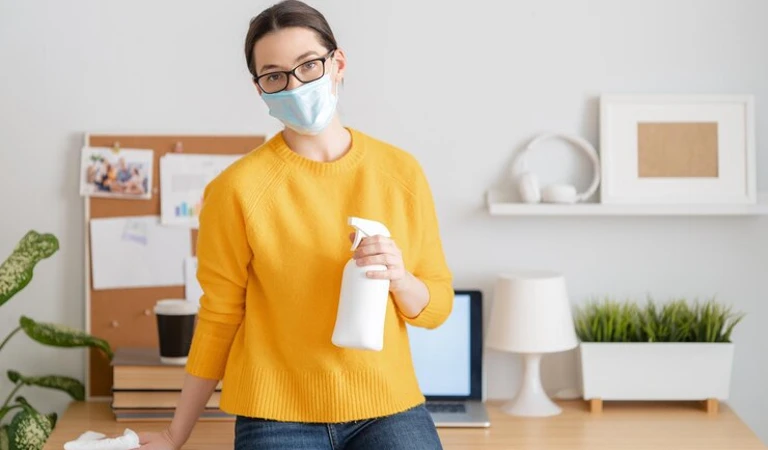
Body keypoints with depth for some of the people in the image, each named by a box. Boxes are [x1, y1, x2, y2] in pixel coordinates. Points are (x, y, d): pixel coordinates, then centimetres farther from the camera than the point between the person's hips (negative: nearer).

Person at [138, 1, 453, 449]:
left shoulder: (402, 172, 0)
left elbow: (438, 305, 7)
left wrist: (399, 280, -14)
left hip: (389, 408, 2)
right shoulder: (239, 187, -7)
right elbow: (219, 318, 1)